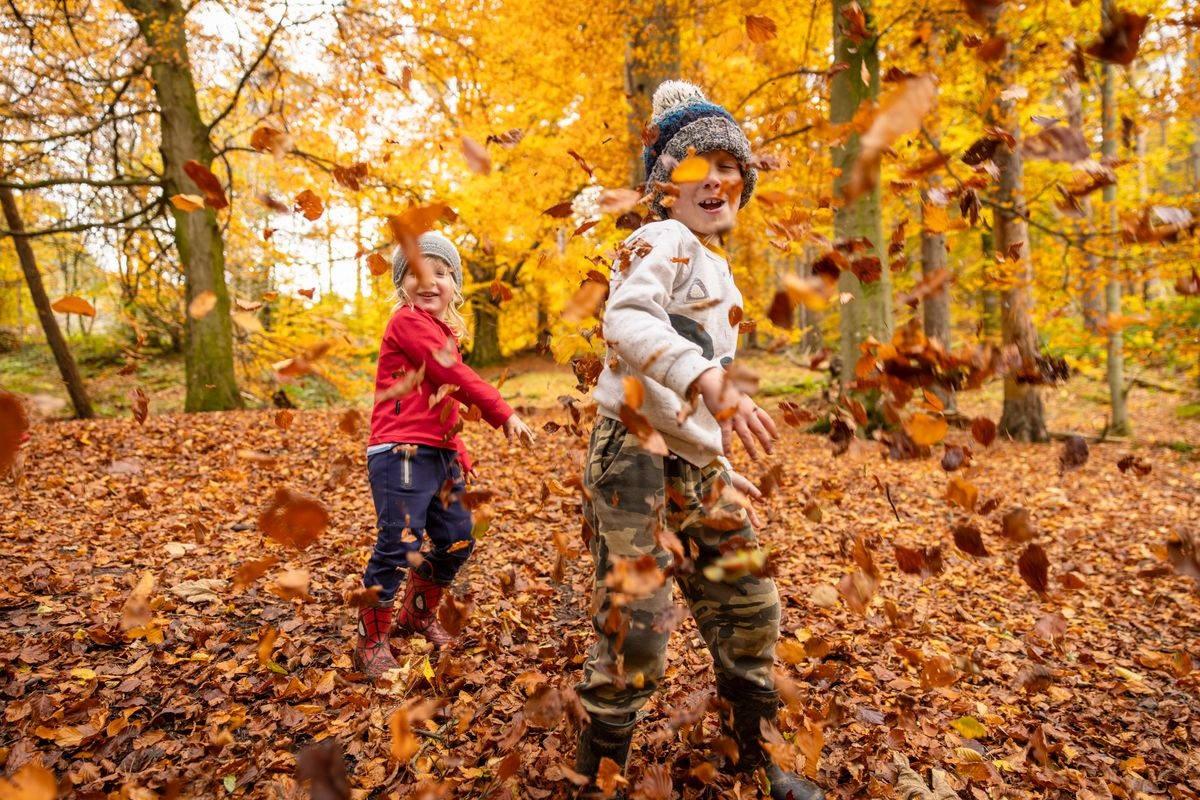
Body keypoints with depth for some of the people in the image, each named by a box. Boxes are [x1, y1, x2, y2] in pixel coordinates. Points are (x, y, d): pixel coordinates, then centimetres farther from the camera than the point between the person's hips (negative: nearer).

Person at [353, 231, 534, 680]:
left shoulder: (446, 331, 18)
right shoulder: (408, 321, -8)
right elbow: (455, 376, -16)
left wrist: (458, 453, 13)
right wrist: (504, 414, -14)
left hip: (439, 454, 9)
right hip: (400, 454, -9)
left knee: (457, 540, 14)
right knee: (400, 546, -8)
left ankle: (417, 616, 36)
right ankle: (371, 641, 12)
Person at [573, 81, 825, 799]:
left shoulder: (717, 270, 21)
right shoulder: (661, 243, -5)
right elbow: (628, 319, -28)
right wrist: (709, 379, -43)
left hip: (698, 464, 9)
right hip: (638, 452, -9)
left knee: (750, 612, 14)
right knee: (635, 629, -8)